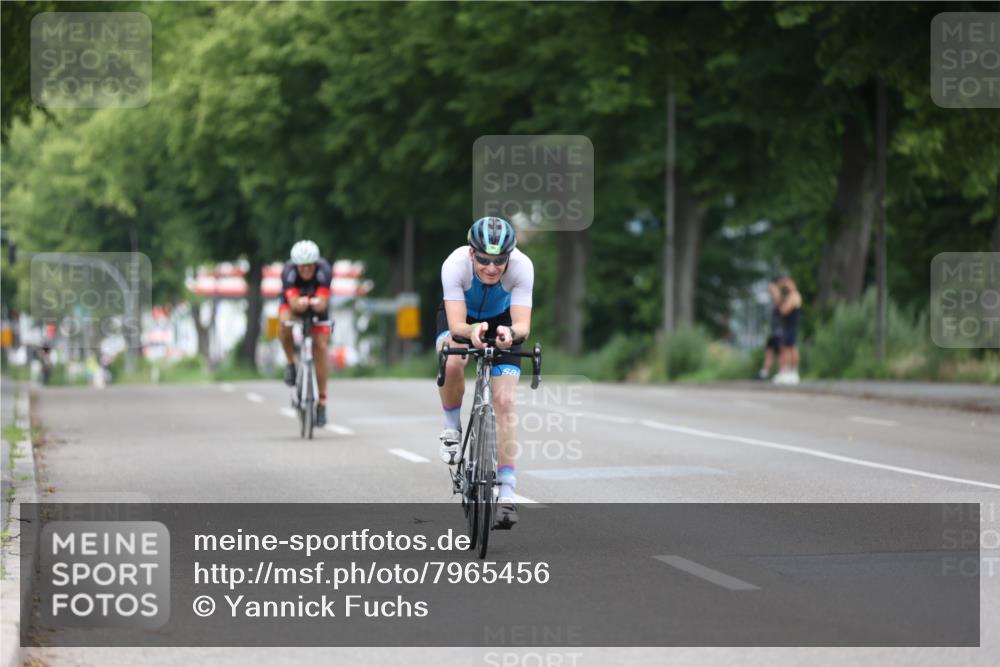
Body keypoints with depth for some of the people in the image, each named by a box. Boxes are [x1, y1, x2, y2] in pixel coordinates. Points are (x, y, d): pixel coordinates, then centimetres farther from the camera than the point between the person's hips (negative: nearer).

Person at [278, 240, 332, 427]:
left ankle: (322, 401, -4)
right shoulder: (289, 272, -34)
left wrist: (316, 303, -64)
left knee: (320, 347, -12)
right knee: (285, 323, -35)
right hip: (291, 301, 0)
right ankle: (290, 363, -9)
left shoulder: (324, 270, -33)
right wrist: (300, 303, -66)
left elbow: (323, 302, -42)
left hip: (317, 307, 0)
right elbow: (293, 302, -44)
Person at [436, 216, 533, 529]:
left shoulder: (522, 266, -34)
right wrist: (472, 332, -62)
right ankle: (452, 429, -6)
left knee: (504, 402, -13)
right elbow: (456, 324, -40)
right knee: (452, 363, -35)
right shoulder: (455, 265, -36)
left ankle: (507, 493, -11)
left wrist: (511, 332, -60)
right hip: (461, 316, -1)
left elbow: (524, 324, -37)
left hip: (502, 319, 1)